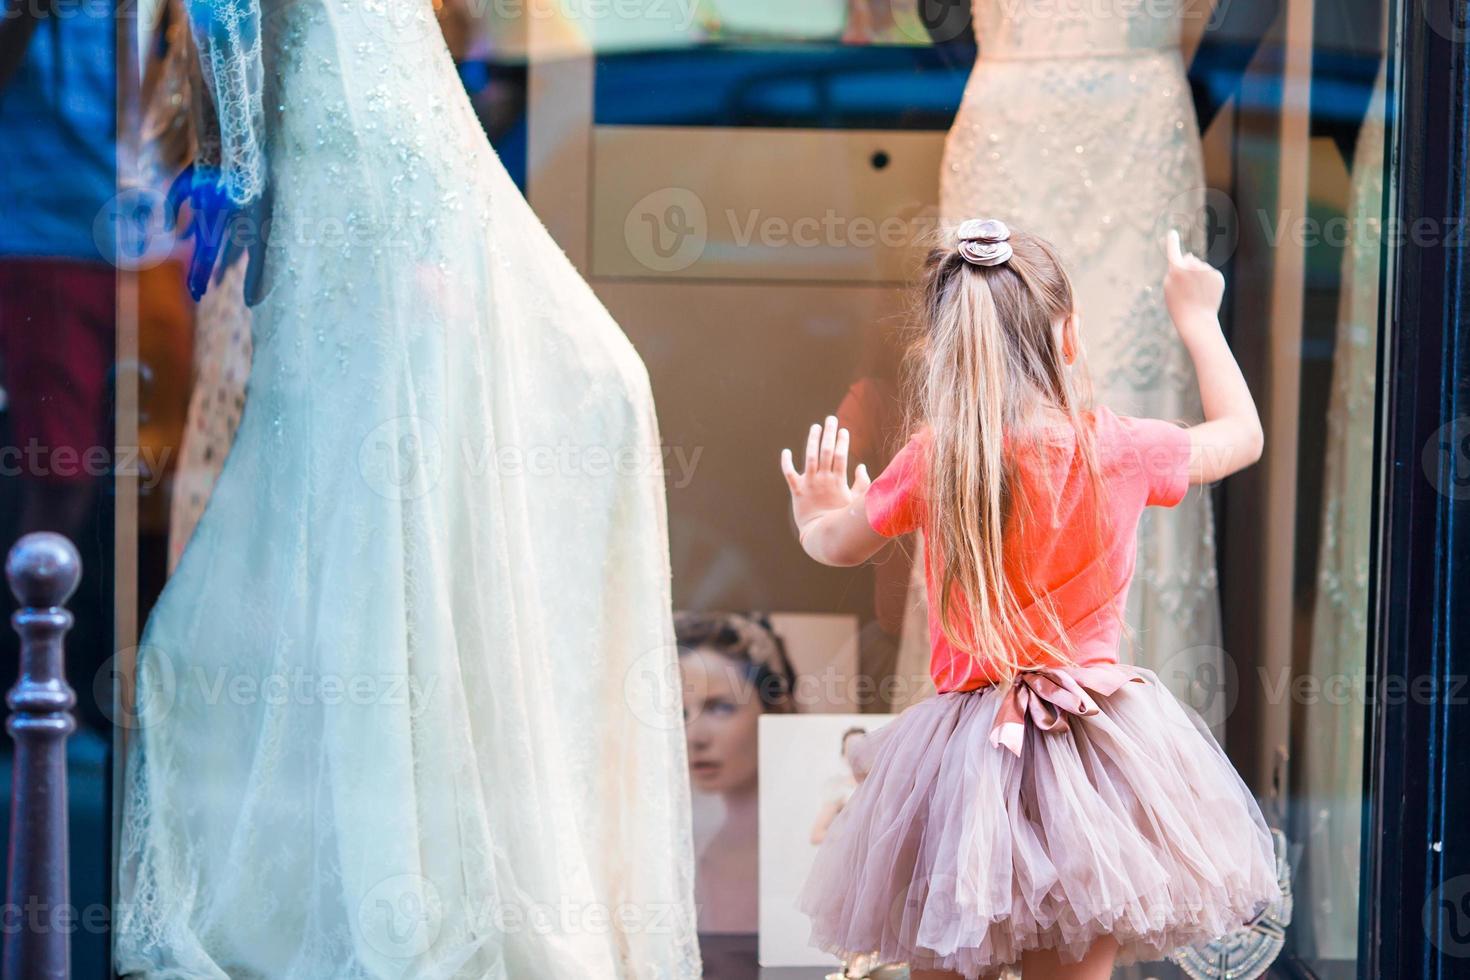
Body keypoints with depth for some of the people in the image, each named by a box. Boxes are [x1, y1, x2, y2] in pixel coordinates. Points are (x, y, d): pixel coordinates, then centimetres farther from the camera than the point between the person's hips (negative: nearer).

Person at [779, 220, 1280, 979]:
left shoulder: (929, 462, -7)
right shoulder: (1118, 449, -8)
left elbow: (839, 546, 13)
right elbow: (1243, 434, 12)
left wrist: (816, 519, 37)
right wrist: (1196, 319, 24)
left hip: (967, 746, 1)